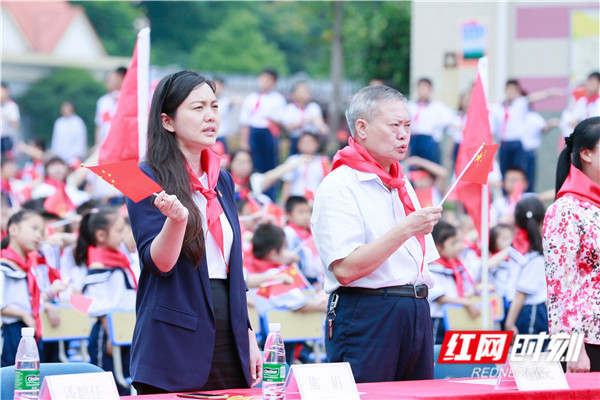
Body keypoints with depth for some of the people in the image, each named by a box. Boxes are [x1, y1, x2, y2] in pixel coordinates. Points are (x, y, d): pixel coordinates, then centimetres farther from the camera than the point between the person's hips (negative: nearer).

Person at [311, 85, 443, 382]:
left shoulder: (403, 185, 20)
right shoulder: (338, 187, -8)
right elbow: (345, 269, -19)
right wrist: (405, 230, -21)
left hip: (417, 314, 8)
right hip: (366, 316, -8)